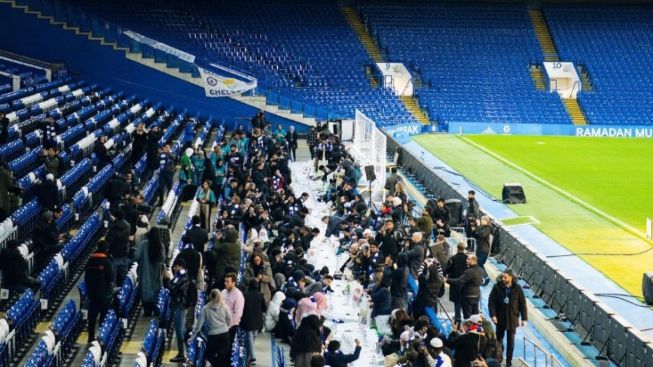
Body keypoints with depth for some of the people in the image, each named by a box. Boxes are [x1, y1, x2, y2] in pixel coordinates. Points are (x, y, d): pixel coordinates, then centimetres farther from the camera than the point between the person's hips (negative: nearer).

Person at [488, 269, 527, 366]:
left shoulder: (517, 288, -6)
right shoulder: (497, 287, -8)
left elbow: (522, 304, -2)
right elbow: (491, 302, -7)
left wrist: (524, 318, -3)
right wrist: (493, 315, -17)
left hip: (512, 319, 0)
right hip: (500, 318, 0)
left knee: (511, 341, 9)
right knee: (499, 339, 11)